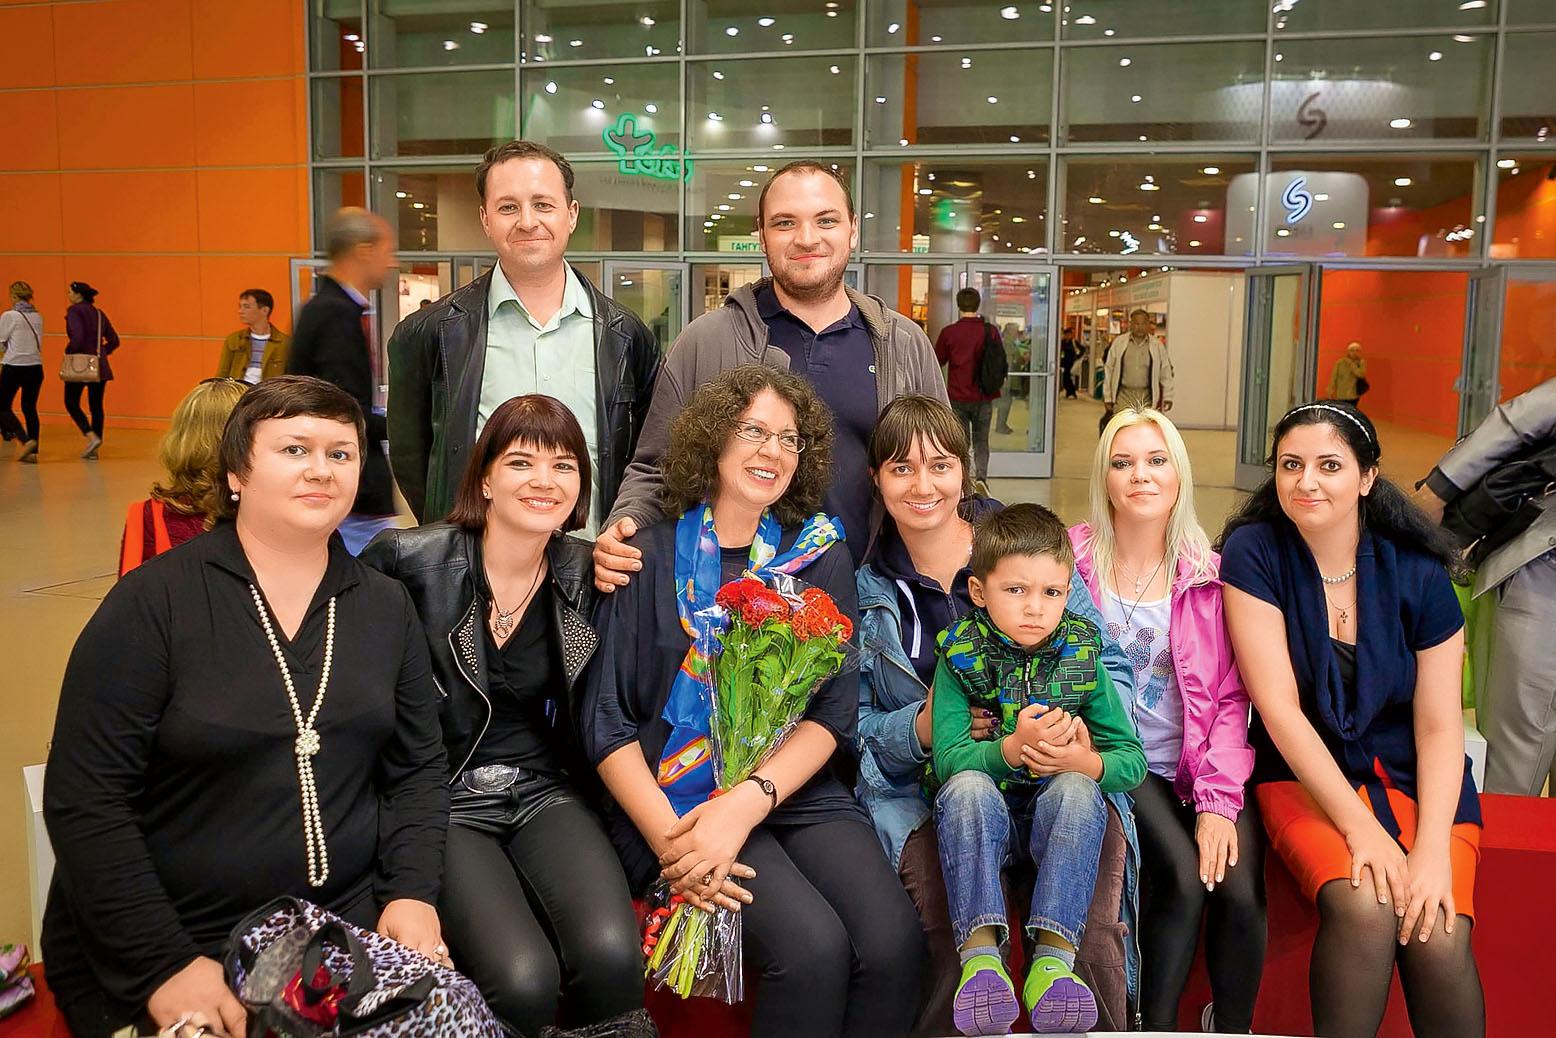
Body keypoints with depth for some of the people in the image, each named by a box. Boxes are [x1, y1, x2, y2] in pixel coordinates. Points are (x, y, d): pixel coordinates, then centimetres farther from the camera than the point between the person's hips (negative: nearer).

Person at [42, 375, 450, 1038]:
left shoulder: (386, 608, 5)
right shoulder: (153, 604, -8)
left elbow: (418, 768, 9)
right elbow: (84, 799, -11)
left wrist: (412, 893, -6)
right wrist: (165, 966, -15)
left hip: (350, 927, 3)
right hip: (178, 944, -3)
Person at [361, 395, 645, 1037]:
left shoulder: (589, 570, 1)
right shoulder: (406, 560, -9)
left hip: (547, 791, 3)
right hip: (445, 798, -2)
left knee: (612, 954, -25)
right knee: (523, 979, -26)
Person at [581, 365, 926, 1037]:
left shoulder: (820, 556, 11)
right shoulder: (651, 558, 5)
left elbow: (832, 711, 2)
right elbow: (606, 720, 1)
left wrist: (747, 802, -15)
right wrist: (666, 836, -14)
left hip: (800, 793, 3)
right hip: (678, 798, -2)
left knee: (892, 944, -24)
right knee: (814, 946, -27)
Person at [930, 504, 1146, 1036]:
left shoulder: (1082, 657, 2)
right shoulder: (960, 657, -4)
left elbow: (1133, 761, 0)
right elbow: (947, 758, -15)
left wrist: (1080, 761, -22)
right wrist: (1012, 747, -33)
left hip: (1056, 814, 1)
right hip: (985, 813, -1)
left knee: (1076, 789, -30)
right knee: (967, 787, -32)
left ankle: (1053, 956, -36)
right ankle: (981, 952, -37)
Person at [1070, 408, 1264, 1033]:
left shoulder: (1210, 574, 5)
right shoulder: (1072, 560, 1)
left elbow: (1231, 698, 0)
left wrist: (1218, 799, -12)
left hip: (1197, 765, 2)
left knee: (1240, 889, -22)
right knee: (1181, 876, -26)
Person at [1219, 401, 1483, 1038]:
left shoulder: (1418, 573, -5)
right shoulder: (1254, 554, -10)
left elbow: (1439, 727, -4)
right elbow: (1280, 707, -14)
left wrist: (1433, 849, -18)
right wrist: (1362, 827, -20)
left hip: (1414, 776, 2)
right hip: (1305, 773, -1)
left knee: (1439, 935, -24)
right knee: (1364, 907, -29)